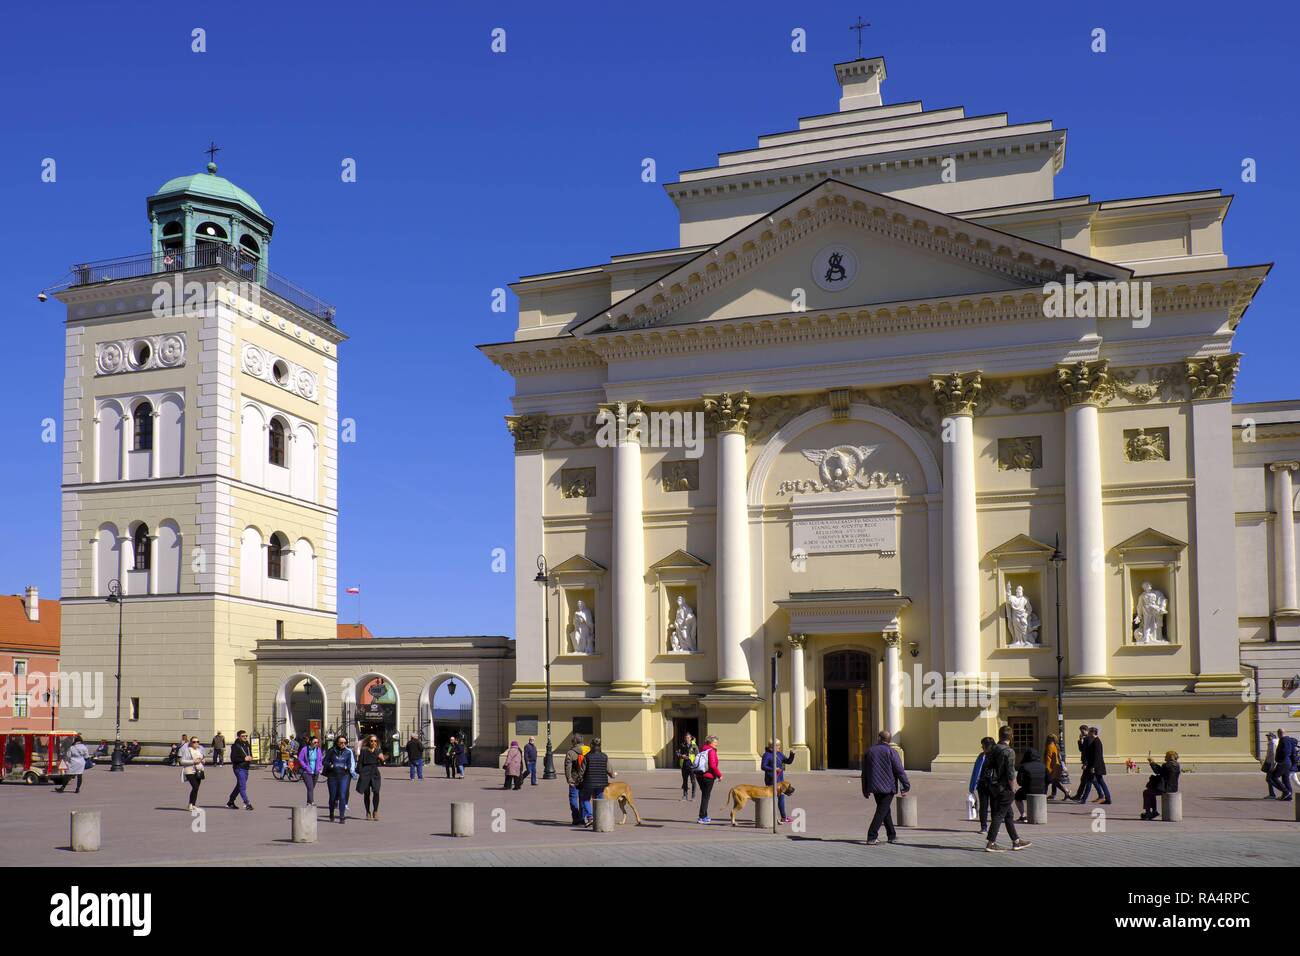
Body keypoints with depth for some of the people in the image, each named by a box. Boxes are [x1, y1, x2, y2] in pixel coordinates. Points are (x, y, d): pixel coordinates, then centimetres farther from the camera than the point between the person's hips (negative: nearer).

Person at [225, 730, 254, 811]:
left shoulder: (248, 745, 13)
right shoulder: (236, 746, -10)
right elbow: (233, 758, -17)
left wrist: (250, 758, 5)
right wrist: (244, 759, -18)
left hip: (246, 768, 8)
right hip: (239, 768, -8)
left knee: (239, 786, 15)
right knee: (242, 786, -11)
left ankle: (230, 802, 27)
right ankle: (247, 803, -13)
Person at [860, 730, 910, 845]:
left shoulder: (869, 751, 8)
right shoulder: (891, 752, -8)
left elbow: (864, 772, 11)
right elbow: (899, 771, -10)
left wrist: (865, 790, 17)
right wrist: (906, 785, -1)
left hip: (874, 787, 5)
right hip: (888, 787, -5)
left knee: (886, 810, 19)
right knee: (882, 811, -3)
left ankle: (892, 835, 25)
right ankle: (871, 837, -12)